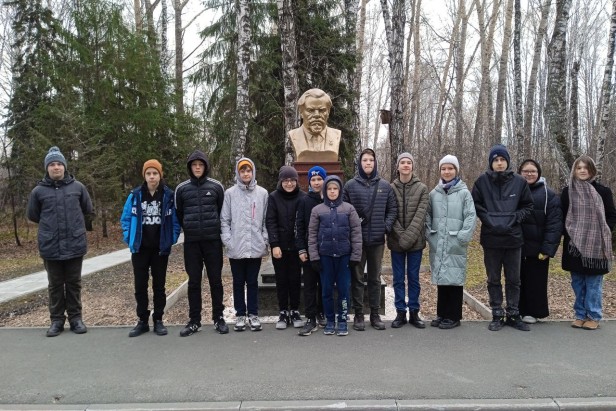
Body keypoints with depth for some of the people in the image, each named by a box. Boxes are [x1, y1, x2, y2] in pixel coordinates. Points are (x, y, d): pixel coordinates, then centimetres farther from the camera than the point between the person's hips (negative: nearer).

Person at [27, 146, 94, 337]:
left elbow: (88, 211, 14)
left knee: (74, 284, 10)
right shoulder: (38, 191, -1)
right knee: (55, 285, 11)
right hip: (51, 247, 0)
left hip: (75, 245, 0)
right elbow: (33, 215, 12)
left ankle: (75, 318, 21)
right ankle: (57, 320, 22)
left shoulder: (77, 187, 2)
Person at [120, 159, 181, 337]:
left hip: (160, 249, -1)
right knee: (140, 285, 7)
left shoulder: (169, 195, -5)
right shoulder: (135, 195, -2)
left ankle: (158, 320, 19)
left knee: (159, 285, 8)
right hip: (140, 248, 1)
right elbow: (125, 218, 5)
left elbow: (175, 220, 2)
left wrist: (172, 239, -5)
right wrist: (128, 238, -2)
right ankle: (142, 321, 19)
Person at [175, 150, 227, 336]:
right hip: (191, 241, 1)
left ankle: (218, 317, 16)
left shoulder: (216, 186, 2)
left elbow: (223, 211, 9)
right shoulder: (181, 188, 5)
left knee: (215, 279, 5)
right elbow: (178, 214, 14)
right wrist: (188, 229, 12)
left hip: (213, 240, -1)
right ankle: (194, 320, 15)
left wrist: (218, 230, 9)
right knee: (194, 281, 6)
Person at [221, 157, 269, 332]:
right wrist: (228, 241, -8)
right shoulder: (230, 193, 3)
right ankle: (240, 314, 19)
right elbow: (224, 220, 1)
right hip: (236, 247, 0)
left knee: (253, 282, 9)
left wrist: (265, 241, -1)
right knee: (238, 283, 10)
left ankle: (253, 314, 18)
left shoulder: (262, 193, 5)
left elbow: (266, 220, 6)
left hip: (255, 247, 0)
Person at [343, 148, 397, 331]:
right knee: (357, 278, 6)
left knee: (375, 278, 11)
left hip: (377, 239, 2)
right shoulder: (350, 185, -1)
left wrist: (387, 226, -5)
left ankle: (375, 314, 21)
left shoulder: (385, 186, 5)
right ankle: (358, 314, 16)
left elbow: (393, 209, 7)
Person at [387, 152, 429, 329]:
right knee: (398, 278, 6)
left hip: (415, 241, 0)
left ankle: (414, 312, 17)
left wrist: (408, 237, -17)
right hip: (396, 241, 0)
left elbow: (420, 215, -8)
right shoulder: (390, 188, 2)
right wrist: (401, 235, -15)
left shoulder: (422, 188, 1)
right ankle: (400, 312, 15)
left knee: (413, 277, 7)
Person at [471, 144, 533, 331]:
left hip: (513, 238, 1)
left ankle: (513, 315, 22)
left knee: (514, 279, 10)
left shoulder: (519, 182, 0)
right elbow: (475, 204, 1)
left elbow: (528, 206, 7)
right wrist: (488, 218, -10)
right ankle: (497, 316, 19)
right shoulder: (482, 181, -3)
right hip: (491, 238, -1)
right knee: (494, 279, 9)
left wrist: (514, 218, -7)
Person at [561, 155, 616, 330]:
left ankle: (593, 316, 12)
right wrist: (568, 234, -1)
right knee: (577, 282, 8)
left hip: (596, 245, -2)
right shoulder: (567, 192, 6)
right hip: (574, 245, 2)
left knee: (593, 282, 2)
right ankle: (580, 315, 18)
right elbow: (562, 217, 10)